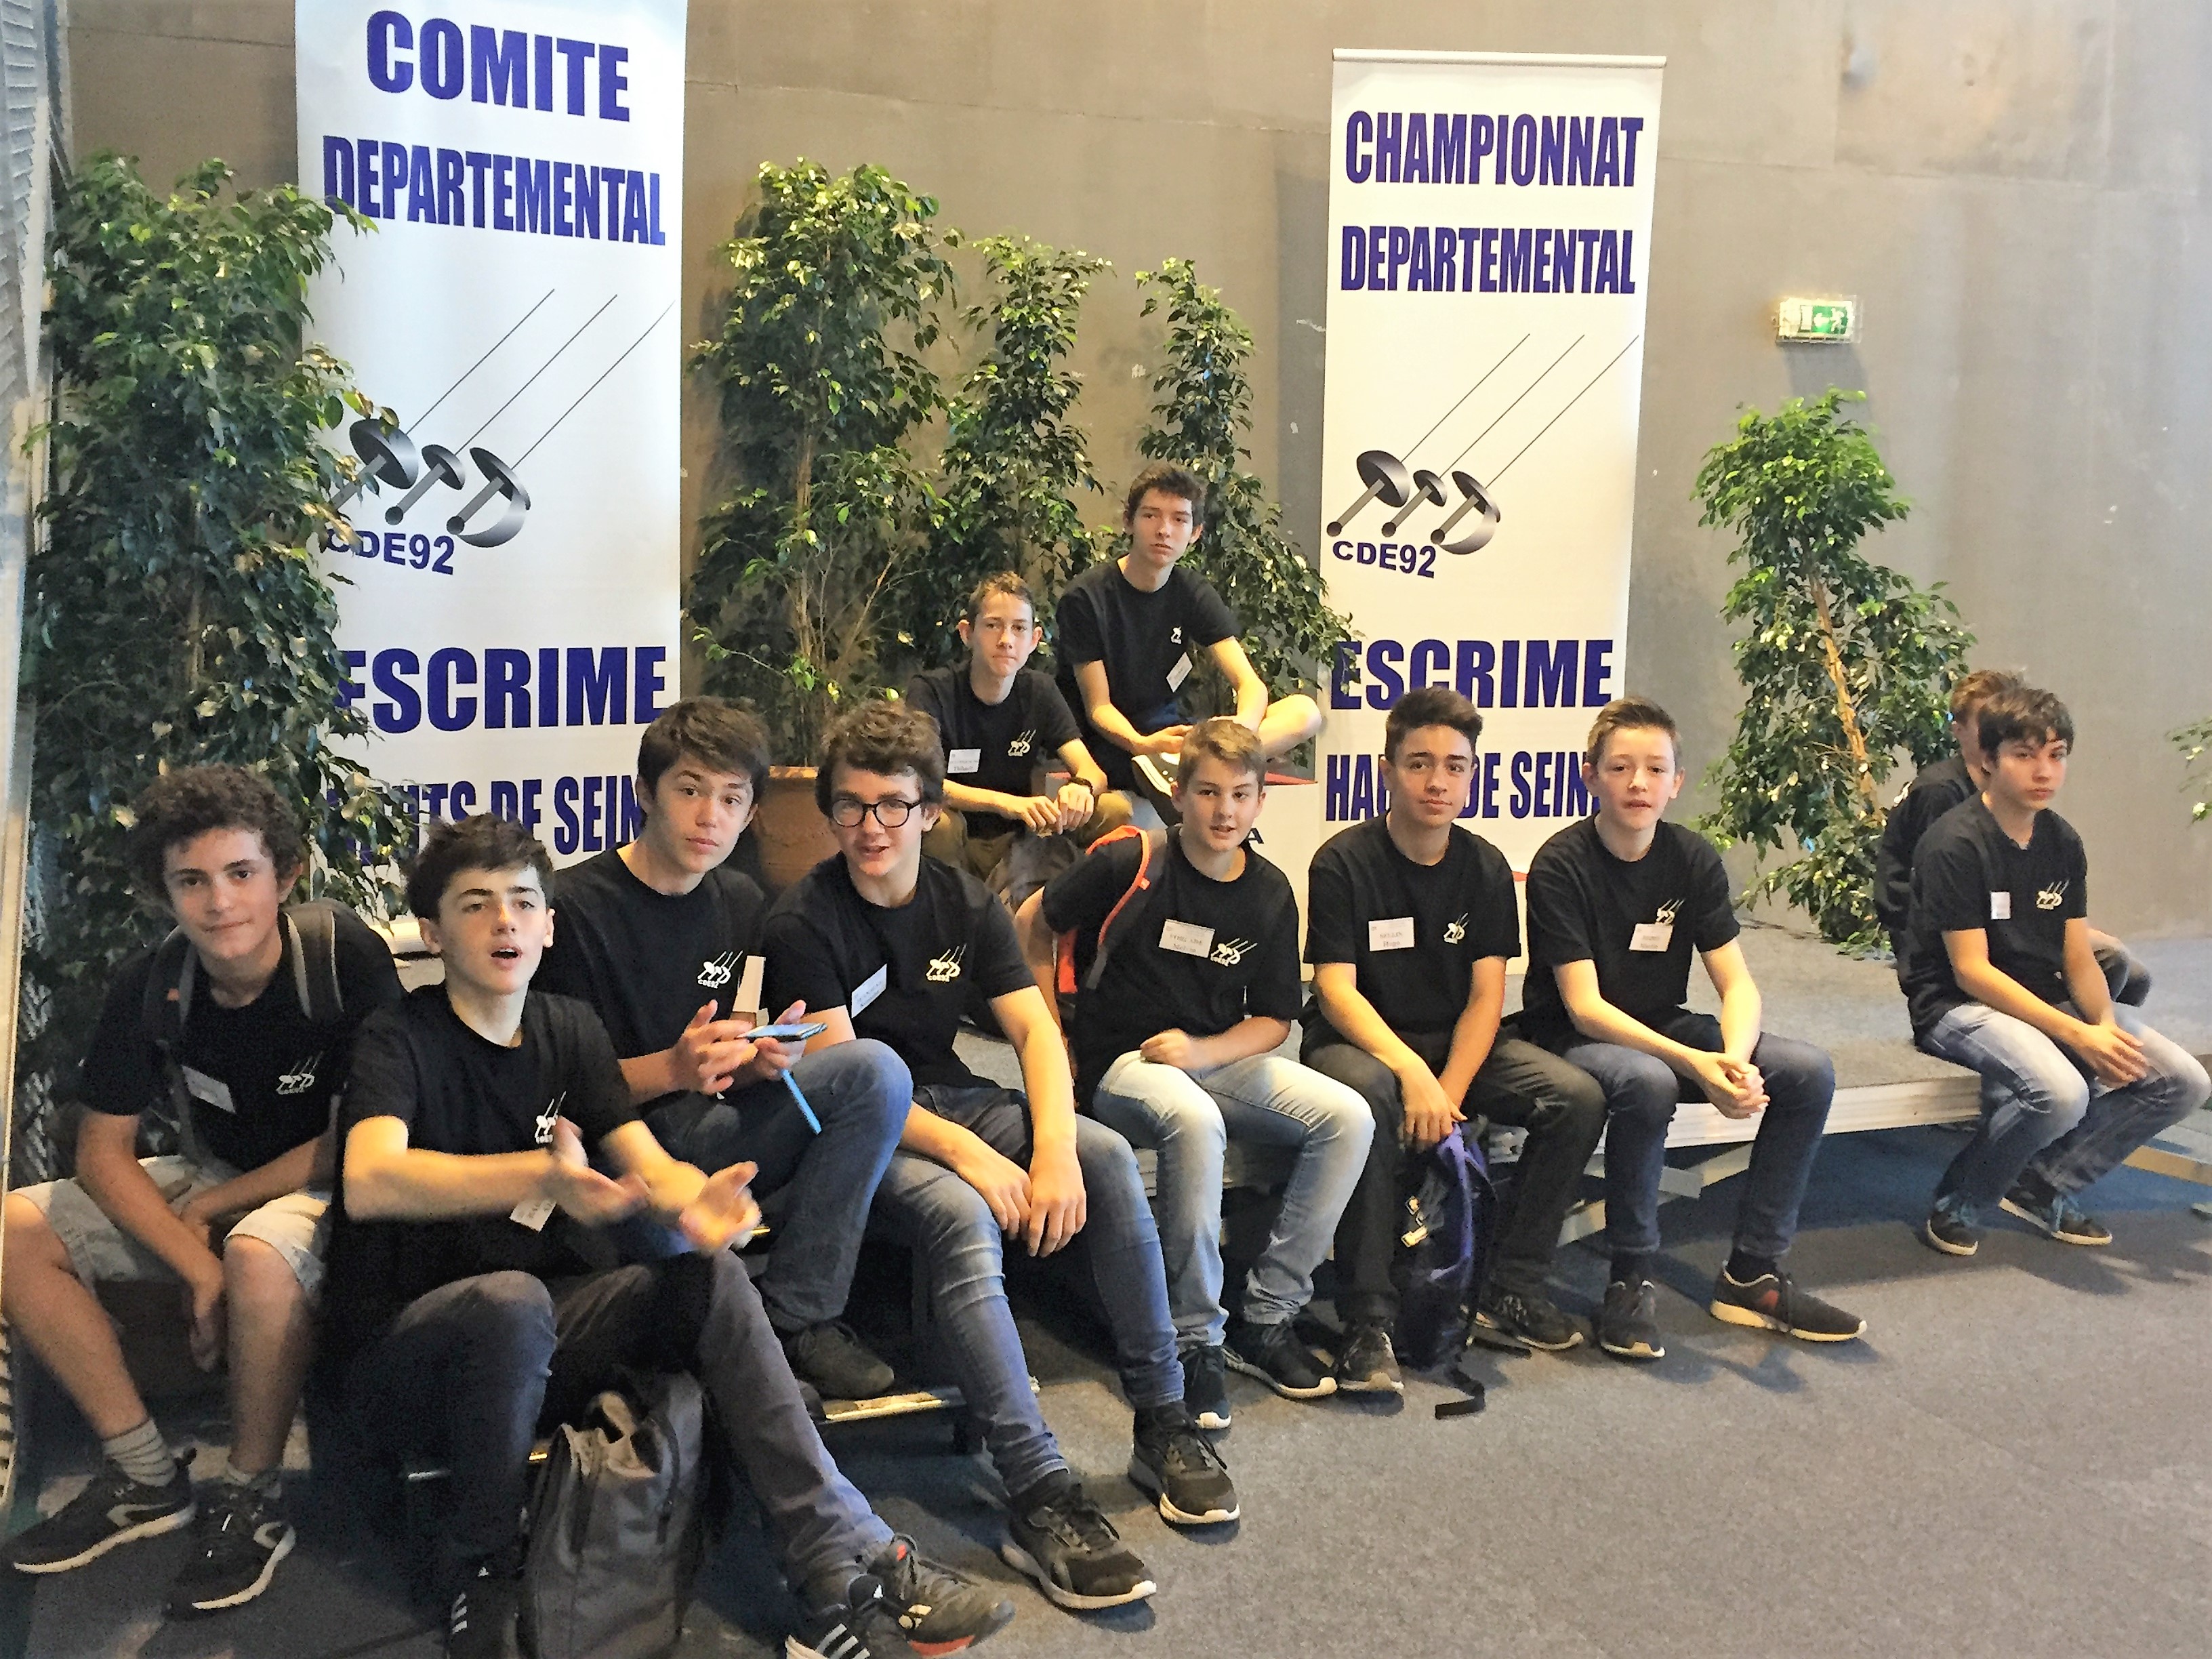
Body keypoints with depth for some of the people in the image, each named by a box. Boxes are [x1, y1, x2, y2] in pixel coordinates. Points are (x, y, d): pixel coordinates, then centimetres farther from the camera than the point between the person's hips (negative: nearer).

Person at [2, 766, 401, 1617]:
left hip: (331, 1190, -6)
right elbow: (103, 1153, -6)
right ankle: (147, 1479, -3)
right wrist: (198, 1265, -20)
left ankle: (252, 1503, -15)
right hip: (209, 1182, 6)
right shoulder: (148, 987, -8)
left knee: (260, 1252, -38)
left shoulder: (347, 958, -22)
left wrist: (211, 1209, -15)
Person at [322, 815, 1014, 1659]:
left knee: (709, 1278, -18)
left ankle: (845, 1567, -24)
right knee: (511, 1299, -36)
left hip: (535, 1348, 5)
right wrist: (542, 1173, -45)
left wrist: (691, 1201, -29)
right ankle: (481, 1577, -14)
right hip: (403, 1355, -5)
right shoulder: (401, 1039, -9)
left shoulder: (567, 1028, 7)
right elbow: (367, 1182, -29)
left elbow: (645, 1161, -3)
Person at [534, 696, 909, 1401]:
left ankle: (798, 1317, -15)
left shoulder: (740, 903, 10)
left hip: (706, 1136, 6)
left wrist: (763, 1058, -9)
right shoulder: (577, 907, -9)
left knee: (875, 1070, -19)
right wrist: (672, 1069, -26)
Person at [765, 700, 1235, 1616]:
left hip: (950, 1098, 6)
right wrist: (968, 1155, -29)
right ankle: (1039, 1496, -35)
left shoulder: (964, 902, 4)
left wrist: (1055, 1147, -23)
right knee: (961, 1217, -34)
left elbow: (1035, 1028, -4)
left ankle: (1164, 1425, -11)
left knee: (1109, 1156, -18)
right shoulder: (806, 921, -12)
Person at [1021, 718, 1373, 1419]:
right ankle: (1194, 1339, -24)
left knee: (1348, 1116, -17)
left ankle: (1266, 1317, -8)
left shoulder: (1269, 892, 3)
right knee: (1195, 1121, -39)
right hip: (1119, 1063, -5)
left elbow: (1273, 1021, 7)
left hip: (1218, 1056, 5)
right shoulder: (1131, 863, -9)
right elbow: (1032, 924, 2)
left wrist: (1202, 1051, -12)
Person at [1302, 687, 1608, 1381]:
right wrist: (1413, 1075, -31)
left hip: (1457, 1041, 5)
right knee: (1368, 1097, -39)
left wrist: (1448, 1091, -20)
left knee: (1579, 1097, -18)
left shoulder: (1486, 868, 2)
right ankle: (1367, 1319, -30)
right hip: (1361, 1041, -5)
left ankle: (1511, 1289, -5)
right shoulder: (1344, 863, -10)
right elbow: (1336, 991, -17)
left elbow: (1486, 996, -4)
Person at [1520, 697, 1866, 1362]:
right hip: (1573, 1041, -6)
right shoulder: (1561, 865, -17)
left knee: (1809, 1071, -12)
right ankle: (1631, 1281, -20)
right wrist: (1694, 1064, -35)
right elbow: (1585, 1007, -23)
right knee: (1647, 1081, -38)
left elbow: (1738, 985, -5)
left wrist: (1736, 1058, -27)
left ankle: (1752, 1275, -2)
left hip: (1665, 1030, 6)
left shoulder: (1693, 859, -2)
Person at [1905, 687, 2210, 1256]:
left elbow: (2078, 959, 7)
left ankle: (2044, 1186, 4)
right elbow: (1971, 971, -19)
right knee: (2060, 1092, -34)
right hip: (1958, 1006, -8)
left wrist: (2105, 1024, -14)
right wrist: (2078, 1036, -23)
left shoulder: (2063, 842, 6)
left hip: (2044, 999, 8)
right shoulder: (1955, 843, -16)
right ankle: (1960, 1204, -9)